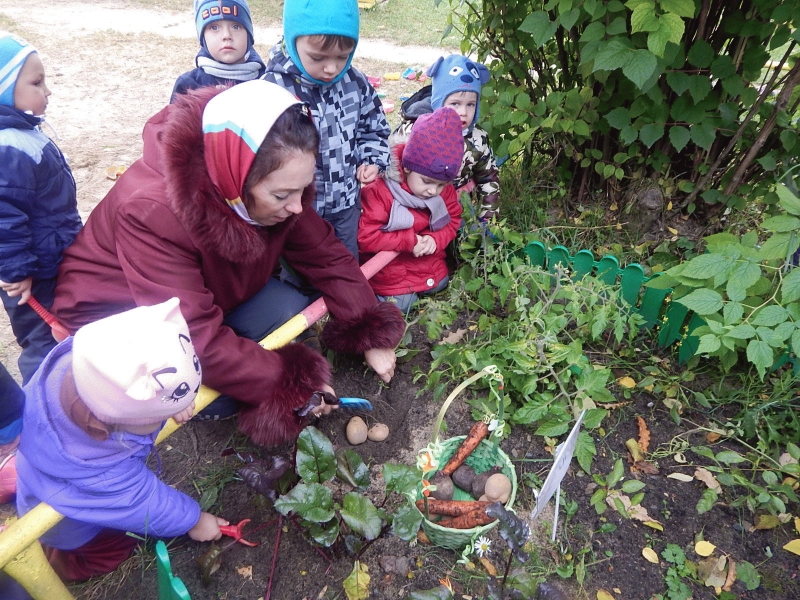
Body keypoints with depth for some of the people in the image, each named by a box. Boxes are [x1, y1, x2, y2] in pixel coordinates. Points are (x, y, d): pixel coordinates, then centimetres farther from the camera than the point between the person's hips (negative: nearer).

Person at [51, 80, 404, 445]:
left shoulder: (267, 186, -21)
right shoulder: (151, 213, -40)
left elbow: (325, 255, -12)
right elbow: (195, 338, -39)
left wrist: (372, 335, -18)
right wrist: (289, 387, -35)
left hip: (213, 290, 6)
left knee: (296, 314, -13)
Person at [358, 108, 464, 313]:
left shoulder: (445, 191, -9)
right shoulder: (380, 191, -26)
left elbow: (452, 222, 5)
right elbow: (365, 237, -26)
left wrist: (435, 240, -19)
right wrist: (409, 240, -28)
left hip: (430, 266, 6)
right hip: (390, 272, -5)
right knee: (399, 304, -13)